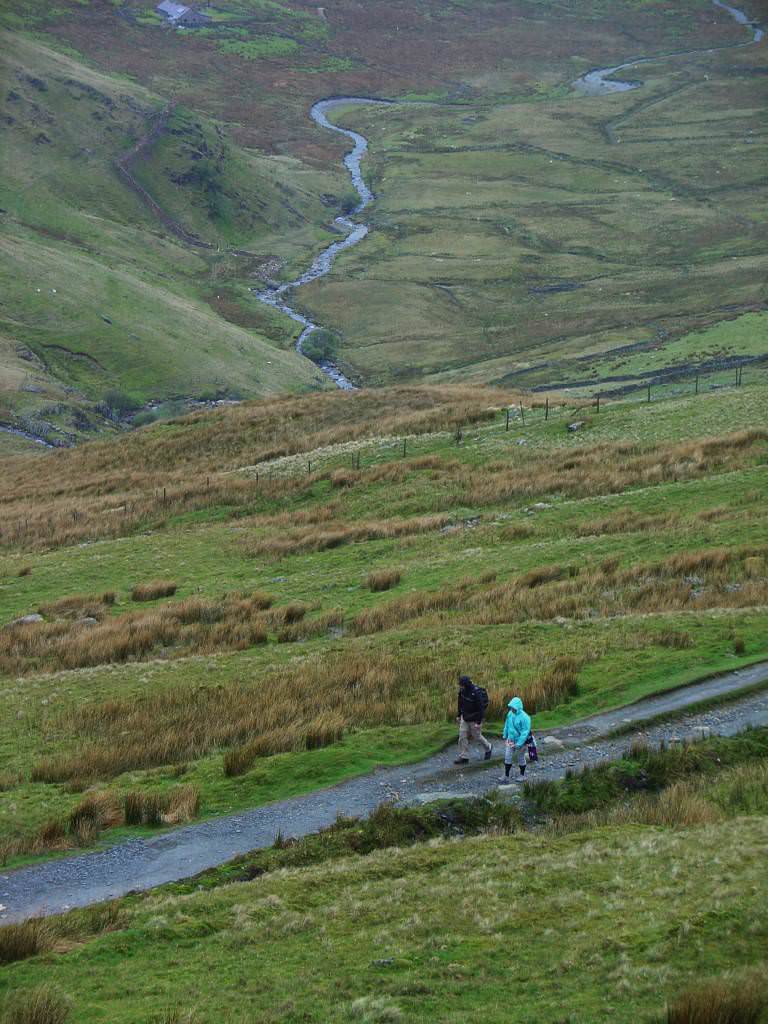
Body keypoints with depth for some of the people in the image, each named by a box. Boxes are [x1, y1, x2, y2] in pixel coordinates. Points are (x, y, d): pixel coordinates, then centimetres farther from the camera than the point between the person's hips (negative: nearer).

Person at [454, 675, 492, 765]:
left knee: (476, 736, 10)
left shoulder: (476, 693, -26)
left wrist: (478, 722, -23)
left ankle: (488, 748, 37)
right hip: (465, 718, 6)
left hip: (474, 719, -6)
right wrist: (459, 715, 17)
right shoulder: (462, 691, -5)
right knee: (462, 736, 1)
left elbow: (480, 708, -23)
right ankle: (464, 757, 7)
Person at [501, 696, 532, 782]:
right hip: (510, 740, 5)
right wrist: (505, 736, 16)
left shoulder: (524, 717, -23)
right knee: (507, 757, 3)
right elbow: (507, 725, 12)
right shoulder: (510, 714, -5)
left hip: (520, 741, -5)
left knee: (521, 758, 11)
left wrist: (518, 744, -22)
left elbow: (525, 732, -21)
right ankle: (506, 776, 11)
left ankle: (522, 775, 30)